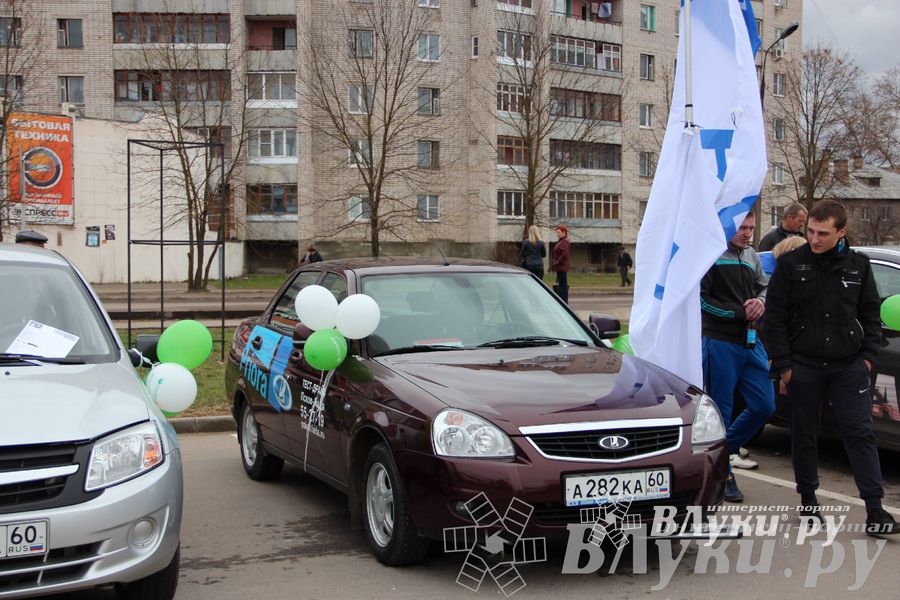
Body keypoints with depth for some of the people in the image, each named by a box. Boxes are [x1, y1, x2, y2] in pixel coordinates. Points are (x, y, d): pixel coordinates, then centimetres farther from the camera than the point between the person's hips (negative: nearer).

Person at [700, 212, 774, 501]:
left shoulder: (752, 256, 17)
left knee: (764, 406, 7)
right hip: (719, 342, -7)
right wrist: (740, 313, -13)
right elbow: (699, 297, -11)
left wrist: (760, 301, -3)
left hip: (750, 341, 7)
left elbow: (765, 287, 22)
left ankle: (726, 448, 27)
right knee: (721, 410, 1)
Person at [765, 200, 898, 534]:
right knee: (804, 435, 9)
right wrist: (783, 365, -6)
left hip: (849, 367, 1)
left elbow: (871, 314, 12)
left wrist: (868, 355, 2)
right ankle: (808, 499, 24)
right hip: (804, 367, -1)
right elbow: (775, 318, -2)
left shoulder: (858, 265, 4)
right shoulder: (791, 264, -3)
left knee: (860, 433, -3)